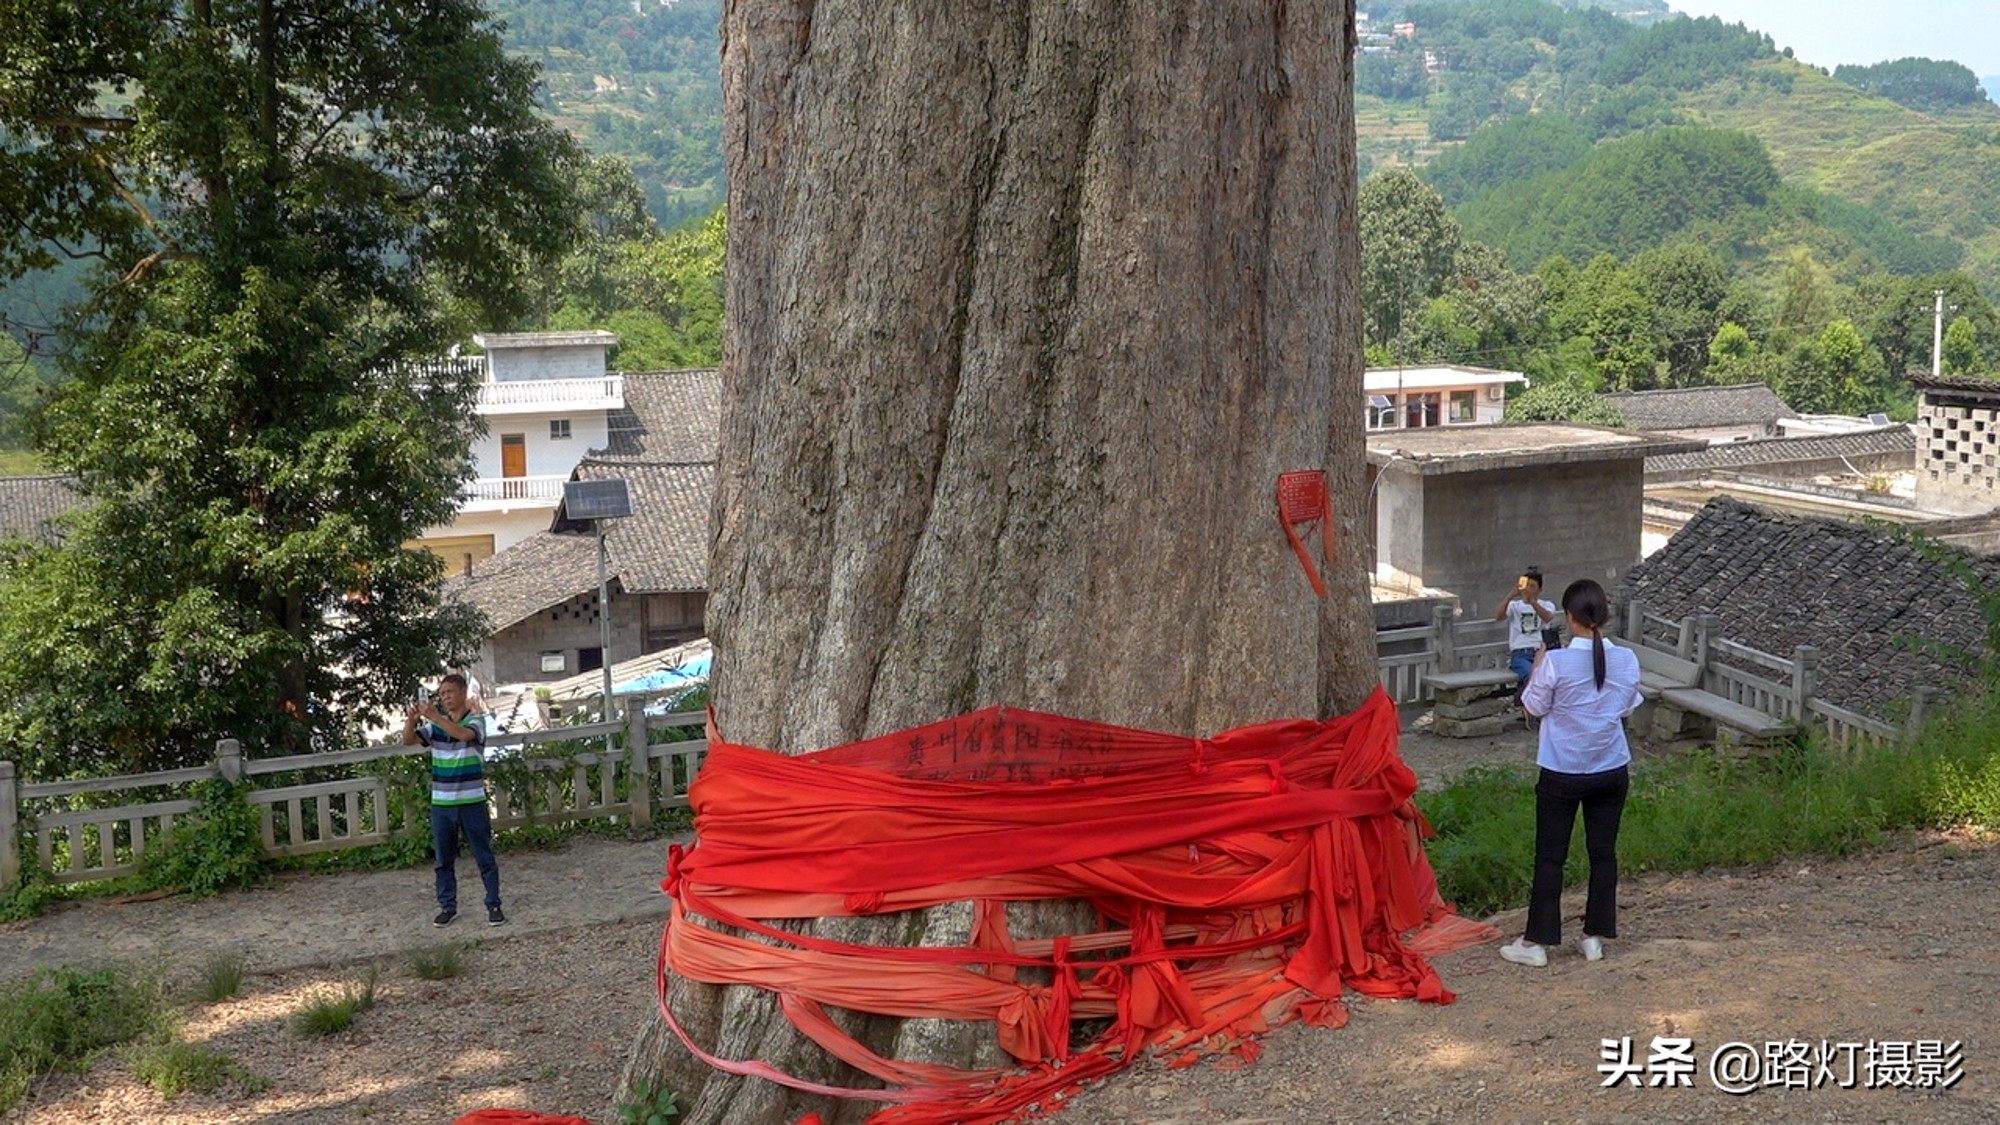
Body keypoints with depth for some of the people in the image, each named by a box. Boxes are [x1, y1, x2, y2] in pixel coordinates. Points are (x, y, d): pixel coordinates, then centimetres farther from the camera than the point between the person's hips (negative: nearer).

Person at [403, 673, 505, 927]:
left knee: (484, 856, 2)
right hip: (441, 803, 4)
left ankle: (494, 905, 9)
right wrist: (411, 719, -23)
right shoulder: (435, 725, 8)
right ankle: (448, 906, 20)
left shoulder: (476, 721, -5)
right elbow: (408, 740, -3)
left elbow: (464, 734, -27)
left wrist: (434, 716, -36)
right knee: (444, 859, 10)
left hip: (471, 802, -4)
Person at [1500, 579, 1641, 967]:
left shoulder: (1556, 662, -18)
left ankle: (1536, 942, 8)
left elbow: (1535, 706, -5)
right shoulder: (1626, 660, -6)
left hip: (1562, 772, -3)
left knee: (1550, 856, 4)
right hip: (1612, 770, 4)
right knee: (1603, 852, 13)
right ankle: (1595, 937, 18)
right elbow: (1627, 706, 9)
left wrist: (1538, 666, 5)